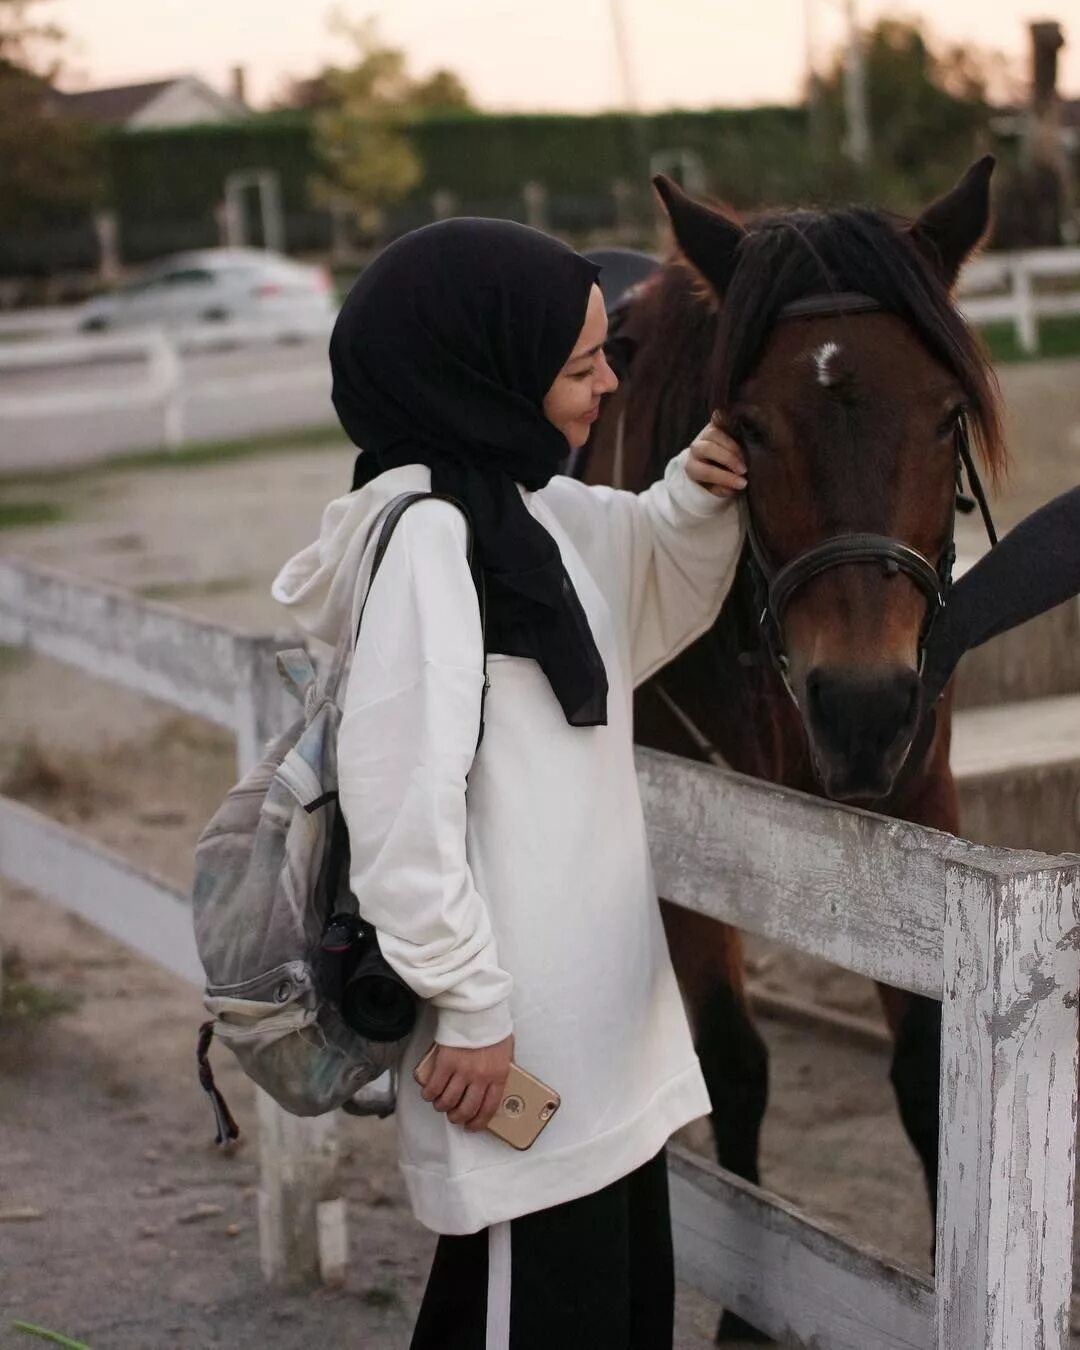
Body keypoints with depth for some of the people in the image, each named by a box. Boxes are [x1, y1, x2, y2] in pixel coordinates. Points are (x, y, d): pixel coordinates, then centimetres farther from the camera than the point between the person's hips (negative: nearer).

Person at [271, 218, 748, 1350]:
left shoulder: (550, 512, 7)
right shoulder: (428, 533, -19)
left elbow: (654, 602, 24)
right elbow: (401, 791, -23)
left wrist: (698, 495, 3)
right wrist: (471, 1006, -20)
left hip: (601, 1014, 9)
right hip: (516, 1040, -9)